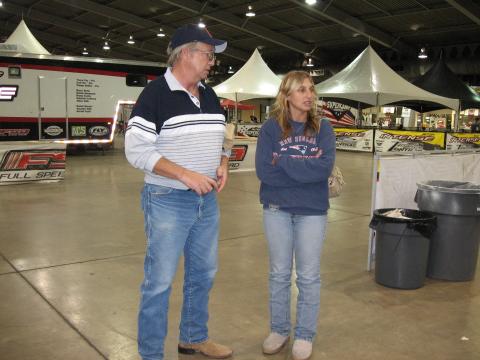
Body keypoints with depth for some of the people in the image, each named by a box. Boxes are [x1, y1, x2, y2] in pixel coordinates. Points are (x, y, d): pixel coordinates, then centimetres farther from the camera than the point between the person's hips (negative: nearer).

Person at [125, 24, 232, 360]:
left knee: (203, 273, 17)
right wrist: (186, 175, -22)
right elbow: (136, 149, -17)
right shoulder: (155, 94, -12)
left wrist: (223, 164, -2)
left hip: (207, 200, 7)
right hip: (168, 201, -7)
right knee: (160, 280, 1)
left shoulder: (210, 96, 10)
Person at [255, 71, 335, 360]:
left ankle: (305, 335, 25)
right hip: (277, 209, 0)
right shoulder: (271, 127, -4)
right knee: (279, 274, 13)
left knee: (309, 276, 9)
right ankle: (279, 330, 29)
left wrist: (284, 162, -16)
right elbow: (263, 170, -14)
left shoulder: (323, 127, -2)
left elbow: (326, 167, -16)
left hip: (312, 211, 0)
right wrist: (306, 167, -15)